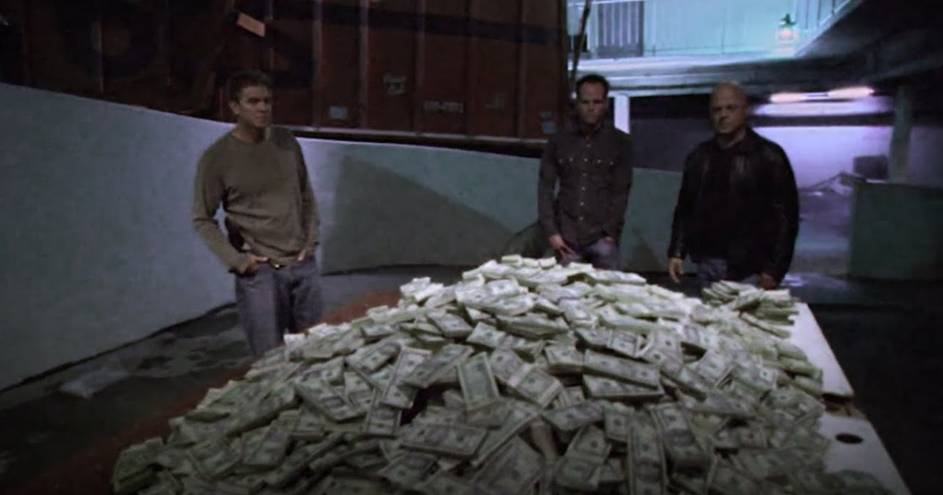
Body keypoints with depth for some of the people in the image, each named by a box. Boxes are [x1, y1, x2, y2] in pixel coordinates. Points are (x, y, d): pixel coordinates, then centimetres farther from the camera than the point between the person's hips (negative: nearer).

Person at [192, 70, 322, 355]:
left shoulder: (287, 142, 3)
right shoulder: (217, 158, -9)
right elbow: (202, 220, -3)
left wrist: (311, 240, 5)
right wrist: (237, 261, -11)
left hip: (303, 265, 4)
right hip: (259, 271, -4)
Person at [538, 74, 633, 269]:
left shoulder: (620, 142, 3)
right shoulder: (558, 141, 6)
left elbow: (621, 191, -1)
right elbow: (545, 187, 4)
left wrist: (611, 232, -9)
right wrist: (551, 232, -4)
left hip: (602, 237, -1)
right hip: (566, 237, 1)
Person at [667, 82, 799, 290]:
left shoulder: (768, 155, -3)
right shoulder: (699, 156, 10)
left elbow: (785, 216, -6)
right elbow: (684, 209, 15)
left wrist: (774, 269, -12)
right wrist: (676, 253, 6)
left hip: (749, 270, -4)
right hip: (706, 265, 4)